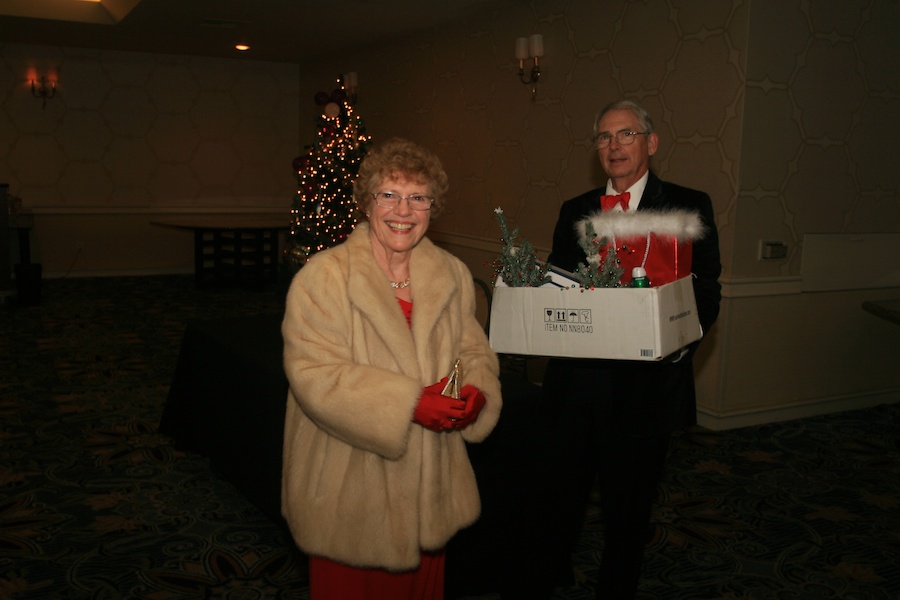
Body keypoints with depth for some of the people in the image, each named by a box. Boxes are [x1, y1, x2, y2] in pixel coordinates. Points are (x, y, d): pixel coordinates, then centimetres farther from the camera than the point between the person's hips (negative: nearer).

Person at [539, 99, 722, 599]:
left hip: (643, 386, -3)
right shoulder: (574, 211, 12)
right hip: (574, 383, 3)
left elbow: (707, 292, -5)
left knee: (628, 508, 11)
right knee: (559, 497, 14)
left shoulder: (688, 207, 0)